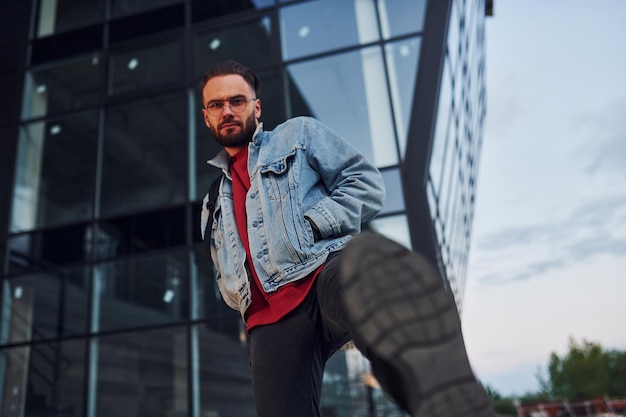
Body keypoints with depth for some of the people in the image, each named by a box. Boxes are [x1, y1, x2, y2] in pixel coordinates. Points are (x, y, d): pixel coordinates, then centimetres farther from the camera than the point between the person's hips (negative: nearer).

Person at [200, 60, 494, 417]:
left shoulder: (300, 133, 20)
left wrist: (309, 226, -6)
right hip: (270, 321, 5)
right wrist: (241, 295, 14)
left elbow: (367, 184, 7)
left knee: (367, 260, -41)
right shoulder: (213, 204, 33)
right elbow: (226, 279, 38)